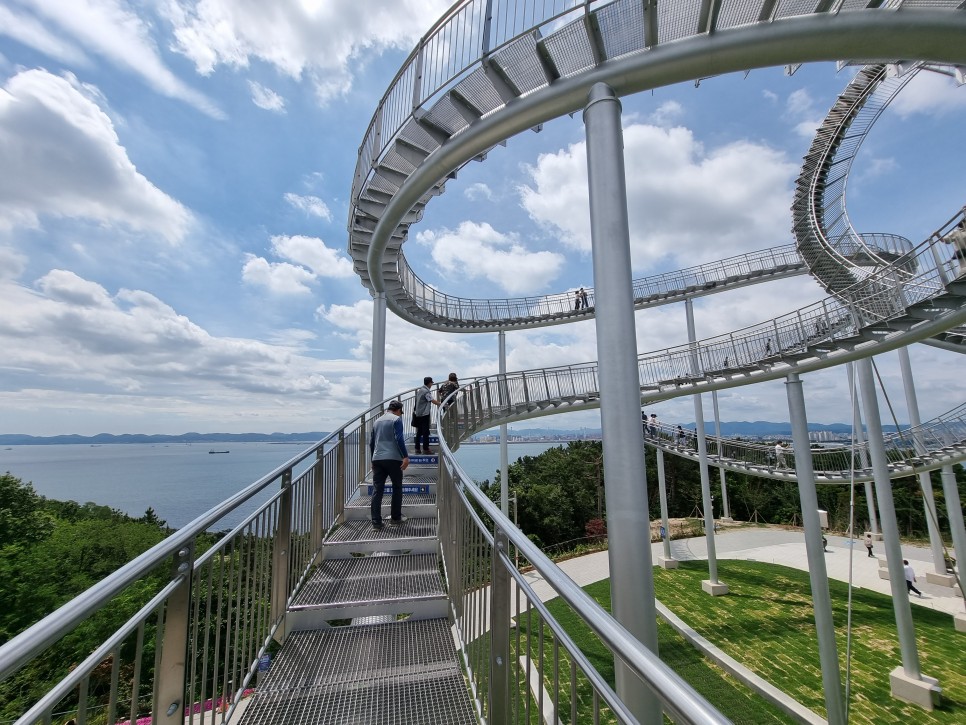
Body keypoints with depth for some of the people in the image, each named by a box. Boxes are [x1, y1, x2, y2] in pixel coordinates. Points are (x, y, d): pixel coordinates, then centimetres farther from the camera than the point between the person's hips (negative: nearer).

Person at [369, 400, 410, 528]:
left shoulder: (377, 421, 18)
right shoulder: (396, 419, -2)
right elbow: (399, 439, -15)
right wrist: (405, 457, -16)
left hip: (377, 459, 5)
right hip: (393, 459, -5)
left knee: (377, 490, 4)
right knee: (397, 488, 10)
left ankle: (376, 521, 2)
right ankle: (395, 517, 16)